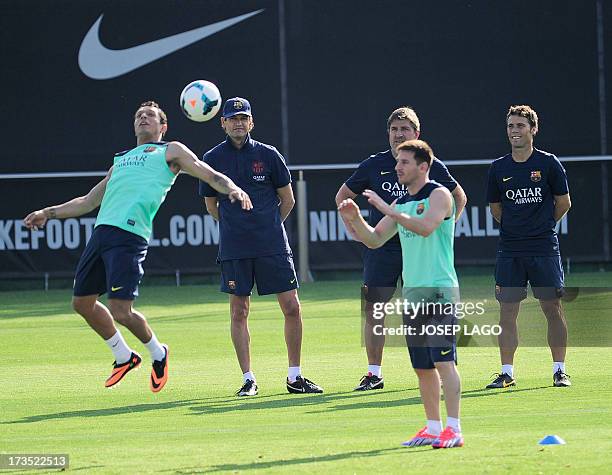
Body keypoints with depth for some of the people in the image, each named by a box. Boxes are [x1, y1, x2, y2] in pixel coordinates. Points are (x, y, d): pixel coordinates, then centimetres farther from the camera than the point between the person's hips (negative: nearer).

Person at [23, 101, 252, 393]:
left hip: (129, 235, -7)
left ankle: (157, 354, 14)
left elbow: (210, 176, 4)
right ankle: (123, 357, 27)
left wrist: (233, 189, -17)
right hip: (101, 233, 7)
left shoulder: (170, 151, 13)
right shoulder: (121, 160, 30)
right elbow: (88, 202, 35)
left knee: (121, 311, -14)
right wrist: (49, 213, 27)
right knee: (82, 302, 9)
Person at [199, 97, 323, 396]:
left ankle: (295, 377, 7)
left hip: (273, 245, 0)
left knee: (291, 307, -3)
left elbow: (287, 199, 11)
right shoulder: (212, 159, 3)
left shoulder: (268, 155, 1)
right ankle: (248, 379, 8)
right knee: (239, 311, 1)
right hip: (233, 248, 0)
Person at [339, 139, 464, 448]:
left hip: (438, 290, -8)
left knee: (443, 360, -13)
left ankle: (453, 429, -15)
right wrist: (355, 219, 0)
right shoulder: (402, 204, 16)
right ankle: (433, 428, 14)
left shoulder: (439, 195, -5)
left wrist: (387, 210, -22)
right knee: (422, 367, 8)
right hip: (412, 292, 8)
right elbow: (374, 240, 18)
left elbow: (426, 227, -23)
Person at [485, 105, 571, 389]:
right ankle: (506, 373, 5)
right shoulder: (498, 168, 5)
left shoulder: (548, 163, -2)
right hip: (509, 251, 2)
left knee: (552, 308, 0)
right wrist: (516, 227, 11)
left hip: (544, 248, -2)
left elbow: (563, 203, 7)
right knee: (507, 310, 0)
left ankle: (559, 370, 8)